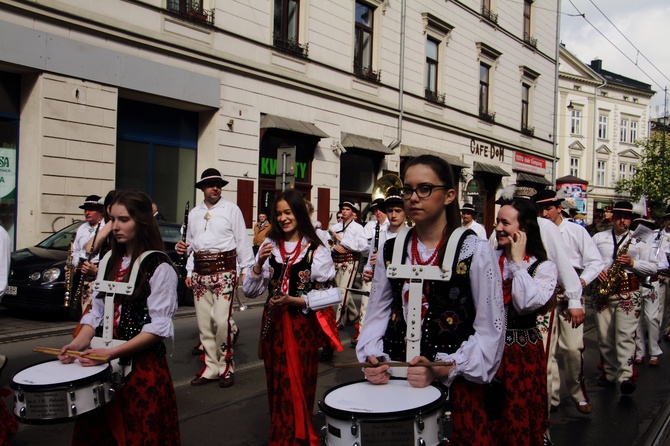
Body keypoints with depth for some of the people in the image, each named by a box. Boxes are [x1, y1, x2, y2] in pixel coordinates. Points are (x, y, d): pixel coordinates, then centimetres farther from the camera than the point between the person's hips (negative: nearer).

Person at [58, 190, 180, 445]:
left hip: (143, 365, -6)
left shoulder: (159, 267, -12)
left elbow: (158, 327, -16)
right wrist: (80, 342, -8)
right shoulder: (110, 261, 9)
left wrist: (111, 352, -22)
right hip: (105, 364, 6)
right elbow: (98, 309, 10)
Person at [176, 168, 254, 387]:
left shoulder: (231, 209, 1)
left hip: (224, 270, -5)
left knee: (221, 320, -13)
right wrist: (189, 272, 11)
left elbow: (242, 241, -1)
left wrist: (246, 269, -6)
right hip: (200, 272, 5)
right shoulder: (194, 213, 14)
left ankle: (225, 366, 6)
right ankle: (211, 367, 21)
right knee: (204, 322, 8)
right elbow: (191, 244, 17)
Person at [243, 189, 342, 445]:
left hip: (302, 325, -4)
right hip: (273, 324, 4)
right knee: (276, 384, 12)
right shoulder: (269, 246, 4)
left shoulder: (316, 250, -9)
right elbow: (250, 291, 3)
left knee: (298, 386, 4)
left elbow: (331, 294, -8)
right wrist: (259, 264, -14)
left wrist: (294, 300, -16)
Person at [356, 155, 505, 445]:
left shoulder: (474, 251, -9)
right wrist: (373, 357, -7)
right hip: (393, 377, 4)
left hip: (456, 381, -3)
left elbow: (490, 330, -9)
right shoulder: (390, 250, 5)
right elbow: (378, 313, 11)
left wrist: (442, 370, -20)